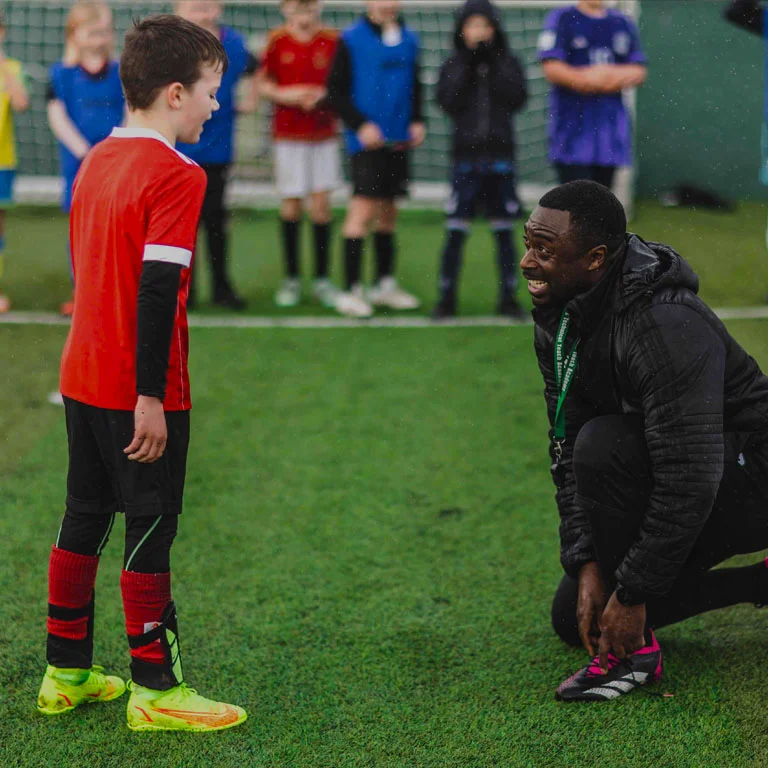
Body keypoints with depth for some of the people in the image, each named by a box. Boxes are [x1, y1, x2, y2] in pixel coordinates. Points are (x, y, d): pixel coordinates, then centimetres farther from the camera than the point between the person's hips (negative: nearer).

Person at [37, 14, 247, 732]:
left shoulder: (96, 160, 10)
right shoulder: (177, 176, -16)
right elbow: (157, 289, -22)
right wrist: (150, 396, -21)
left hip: (81, 377, 8)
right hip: (139, 394, -8)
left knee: (84, 517, 15)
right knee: (150, 530, 1)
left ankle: (65, 673, 24)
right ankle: (154, 690, 9)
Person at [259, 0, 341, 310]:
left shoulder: (332, 41, 0)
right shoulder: (277, 40, 0)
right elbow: (263, 84, 5)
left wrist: (324, 96, -12)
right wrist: (285, 95, -13)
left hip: (324, 132, 0)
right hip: (287, 134, 0)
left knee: (321, 203, 0)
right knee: (290, 205, 2)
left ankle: (322, 279, 9)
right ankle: (291, 279, 12)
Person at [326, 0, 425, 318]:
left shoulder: (408, 39, 10)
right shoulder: (351, 40, -6)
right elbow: (336, 91, -6)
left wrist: (417, 121, 6)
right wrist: (361, 125, -14)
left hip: (398, 140, 6)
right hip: (366, 140, -6)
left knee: (388, 210, 13)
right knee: (363, 209, -11)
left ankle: (385, 283, 24)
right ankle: (351, 290, -7)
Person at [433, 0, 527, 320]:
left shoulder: (508, 63, 6)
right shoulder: (453, 65, 5)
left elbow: (516, 99, -8)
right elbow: (448, 102, -9)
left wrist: (494, 64, -12)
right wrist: (467, 66, -12)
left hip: (500, 156, 1)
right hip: (466, 157, -1)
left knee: (504, 231, 5)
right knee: (455, 230, -3)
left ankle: (508, 297, 13)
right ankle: (446, 298, 5)